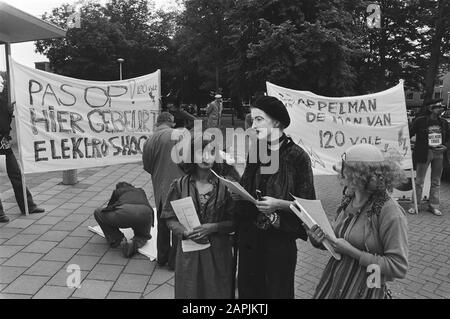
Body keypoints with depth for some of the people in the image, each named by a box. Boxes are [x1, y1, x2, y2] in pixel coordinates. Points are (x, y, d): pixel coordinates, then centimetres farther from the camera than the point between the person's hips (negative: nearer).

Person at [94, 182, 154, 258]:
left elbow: (109, 208, 44)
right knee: (143, 236, 32)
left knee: (98, 212, 23)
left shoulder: (117, 191, 34)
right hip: (145, 213, 3)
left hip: (125, 212, -2)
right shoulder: (141, 191, 39)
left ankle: (117, 239, 14)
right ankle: (134, 243, -4)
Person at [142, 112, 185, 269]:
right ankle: (175, 260, 16)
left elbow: (147, 165, 5)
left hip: (159, 188, 5)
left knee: (162, 223, 19)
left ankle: (162, 257, 31)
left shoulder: (150, 140, 1)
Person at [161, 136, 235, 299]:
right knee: (189, 292, 15)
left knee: (217, 292, 13)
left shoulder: (224, 186, -8)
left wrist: (213, 227, -19)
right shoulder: (180, 185, -5)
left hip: (217, 253, 0)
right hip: (188, 253, 1)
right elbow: (170, 218, 1)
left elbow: (234, 221, -4)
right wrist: (185, 232, -16)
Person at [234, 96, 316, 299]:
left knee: (277, 291, 12)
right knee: (247, 290, 15)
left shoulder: (297, 156, -12)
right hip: (249, 236, 5)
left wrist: (278, 204, -22)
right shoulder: (254, 152, 4)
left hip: (280, 238, -5)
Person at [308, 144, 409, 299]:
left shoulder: (390, 212, -20)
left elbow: (399, 268, -19)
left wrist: (352, 251, -22)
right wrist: (319, 240, -9)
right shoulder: (348, 200, -1)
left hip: (364, 290, -5)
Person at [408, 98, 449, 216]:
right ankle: (415, 204, 13)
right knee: (419, 181, 3)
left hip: (439, 154, 5)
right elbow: (409, 134, -3)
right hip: (424, 153, -4)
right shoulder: (420, 121, -6)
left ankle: (434, 206, 20)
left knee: (436, 182, 10)